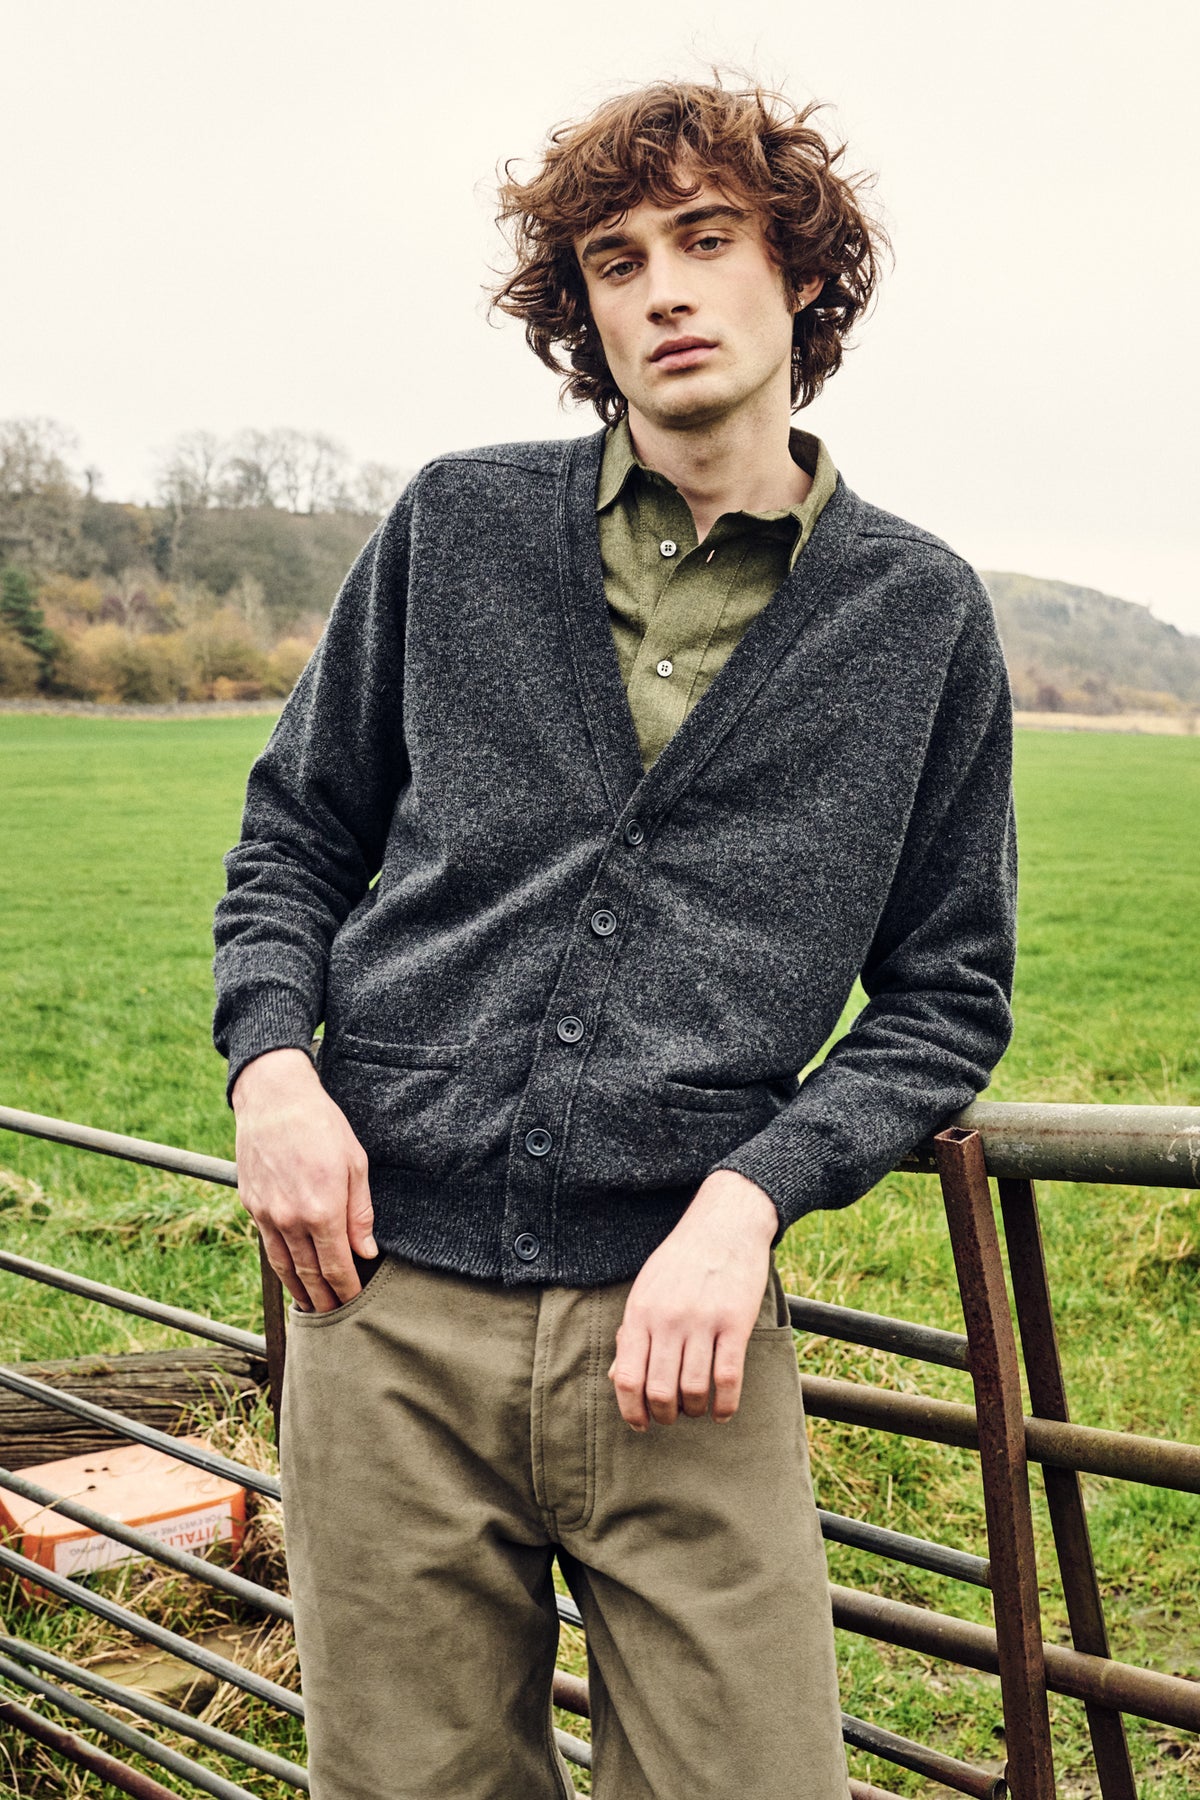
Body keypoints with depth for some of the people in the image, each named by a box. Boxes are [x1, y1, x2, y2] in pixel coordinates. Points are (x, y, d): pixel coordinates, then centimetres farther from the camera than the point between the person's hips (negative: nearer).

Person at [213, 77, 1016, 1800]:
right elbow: (296, 832, 15)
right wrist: (271, 1061, -4)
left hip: (678, 1314, 0)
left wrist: (750, 1199, -8)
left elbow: (946, 991, 7)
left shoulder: (918, 610, 4)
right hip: (388, 1297, 1)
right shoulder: (459, 527, 7)